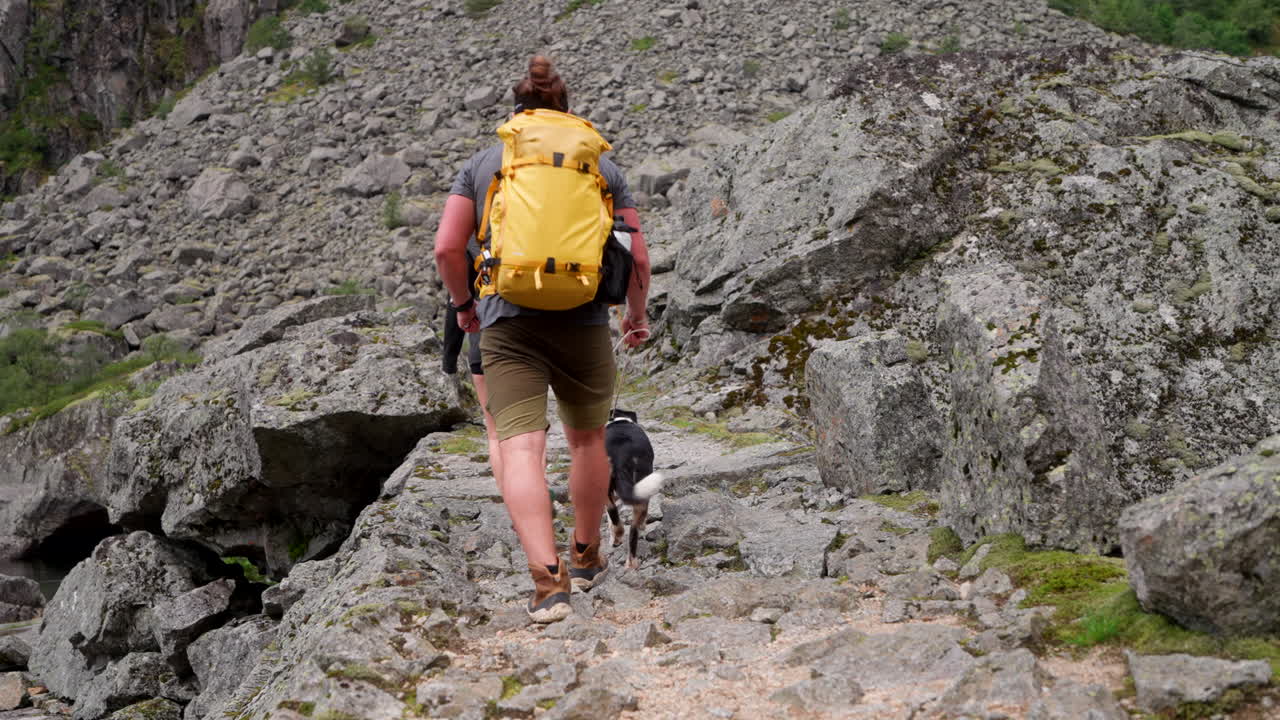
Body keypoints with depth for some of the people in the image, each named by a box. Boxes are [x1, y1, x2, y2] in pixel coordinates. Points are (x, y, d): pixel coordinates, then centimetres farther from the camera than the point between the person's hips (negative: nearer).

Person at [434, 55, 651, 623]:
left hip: (506, 324, -1)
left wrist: (463, 303, 20)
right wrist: (636, 316, 26)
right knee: (587, 437, 20)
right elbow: (637, 258, 9)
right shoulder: (602, 167, 11)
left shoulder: (482, 163, 10)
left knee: (519, 448, -9)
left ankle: (548, 581, -25)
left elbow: (447, 248, 2)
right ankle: (586, 558, 35)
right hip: (583, 322, 2)